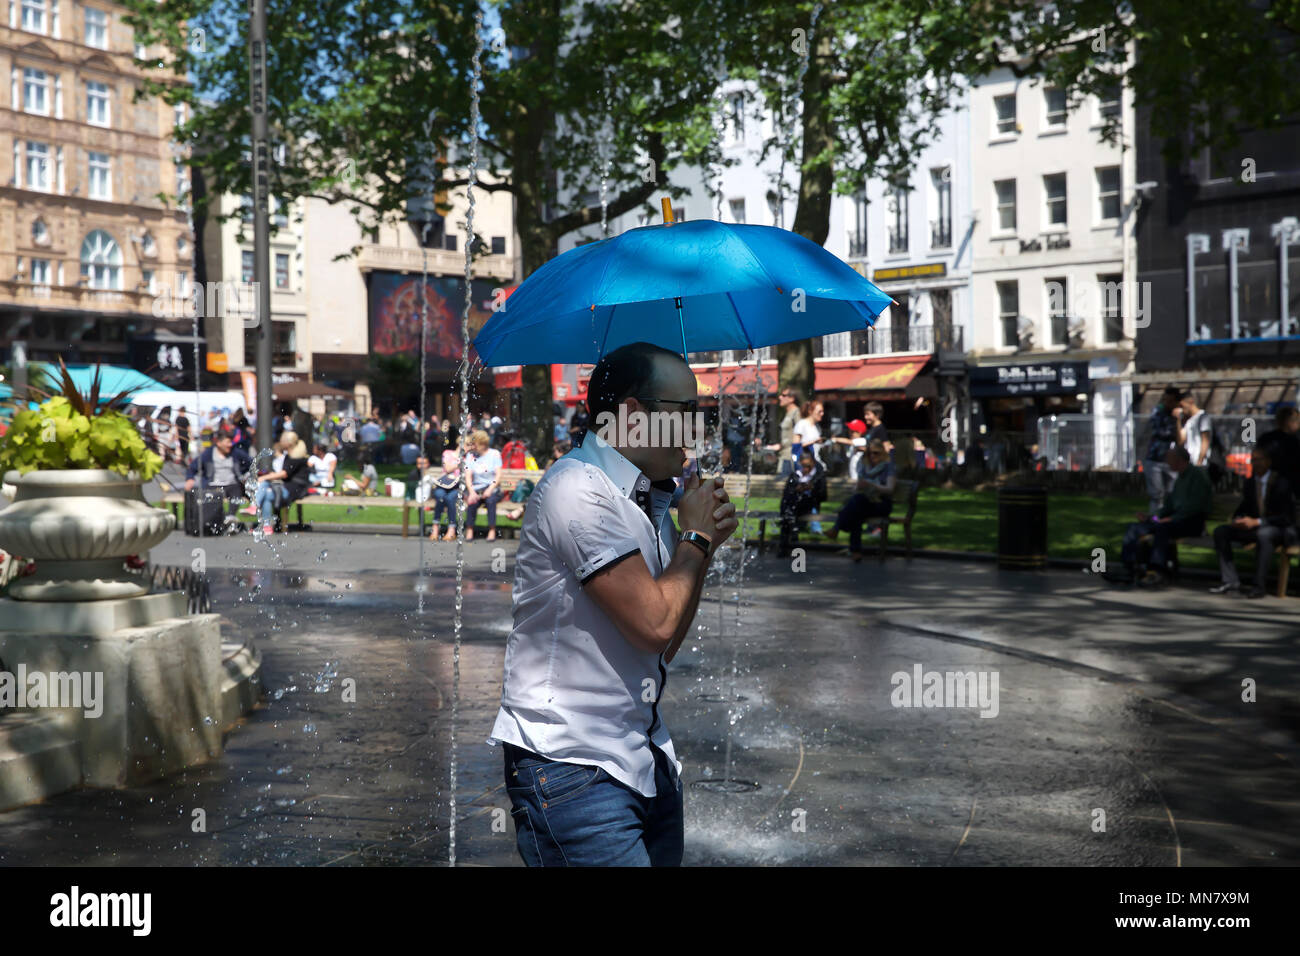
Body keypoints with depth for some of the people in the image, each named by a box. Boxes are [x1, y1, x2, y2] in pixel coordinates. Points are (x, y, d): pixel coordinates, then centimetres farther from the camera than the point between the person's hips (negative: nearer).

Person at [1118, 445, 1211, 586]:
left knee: (1162, 528, -37)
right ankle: (1128, 569, -13)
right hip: (1176, 519, 9)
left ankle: (1156, 572, -39)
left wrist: (1172, 518, -20)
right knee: (1134, 528, -4)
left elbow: (1195, 506, -17)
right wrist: (1151, 517, 6)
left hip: (1193, 522, -9)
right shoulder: (1179, 478, 23)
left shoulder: (1198, 475, -6)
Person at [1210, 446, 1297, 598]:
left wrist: (1257, 522, -28)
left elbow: (1287, 517, -19)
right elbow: (1242, 508, 15)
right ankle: (1230, 580, -17)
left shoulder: (1281, 483, -13)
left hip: (1281, 530, -7)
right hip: (1254, 528, 7)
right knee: (1220, 531, -11)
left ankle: (1260, 585, -36)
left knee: (1263, 534, -41)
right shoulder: (1250, 482, 7)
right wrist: (1238, 519, -11)